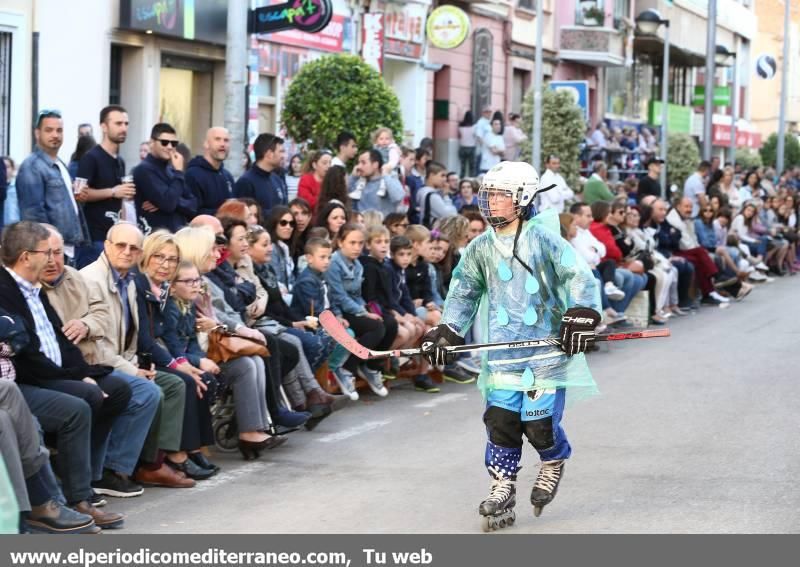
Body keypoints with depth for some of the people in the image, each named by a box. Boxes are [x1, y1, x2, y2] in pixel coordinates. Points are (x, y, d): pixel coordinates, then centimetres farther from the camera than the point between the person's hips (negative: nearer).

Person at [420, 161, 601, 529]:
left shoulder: (543, 238, -6)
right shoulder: (480, 248, 9)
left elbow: (580, 277, -8)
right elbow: (462, 293, 20)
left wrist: (580, 318, -19)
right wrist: (447, 332, 10)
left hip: (547, 348, -4)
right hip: (501, 349, 4)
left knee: (539, 422, -7)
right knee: (500, 418, -4)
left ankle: (554, 464, 25)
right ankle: (502, 491, 8)